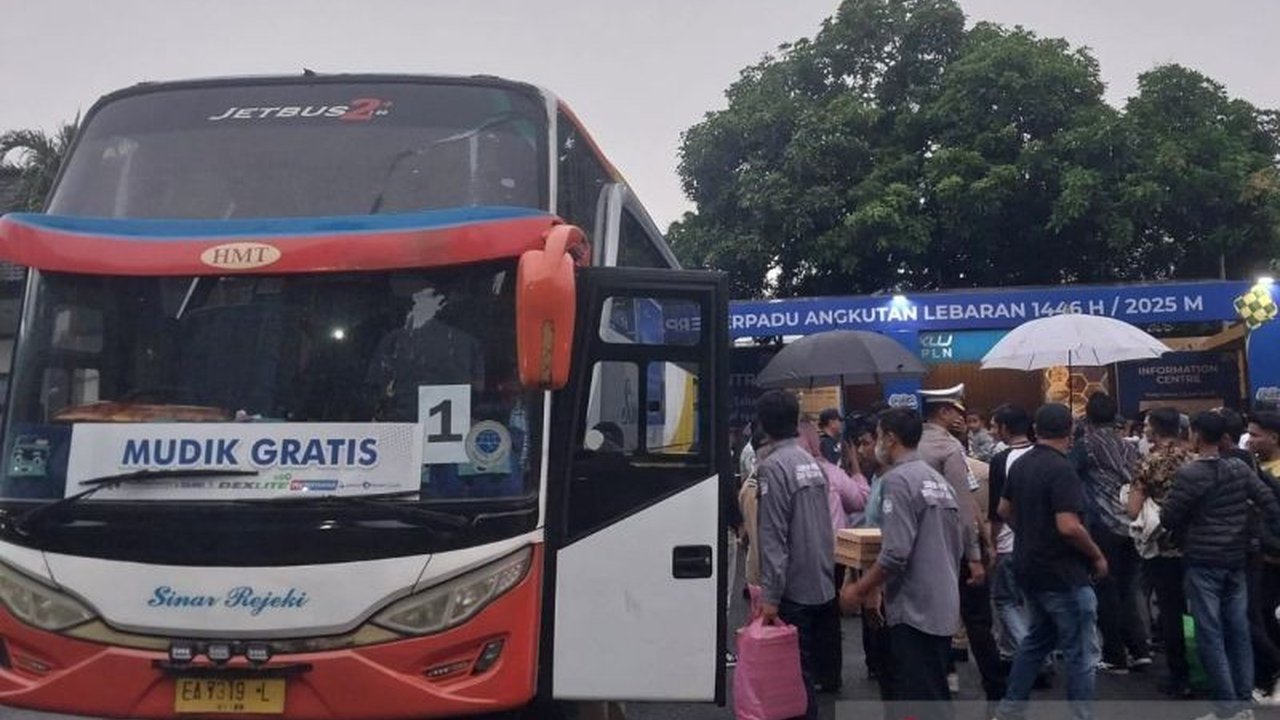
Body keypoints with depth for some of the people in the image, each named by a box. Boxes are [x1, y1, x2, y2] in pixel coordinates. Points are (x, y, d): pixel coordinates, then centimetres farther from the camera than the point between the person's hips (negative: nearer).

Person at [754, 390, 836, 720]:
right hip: (822, 585, 8)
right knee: (809, 666, 17)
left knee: (796, 670, 0)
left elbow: (773, 536, -19)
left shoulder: (772, 465, -15)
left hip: (794, 590, -8)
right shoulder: (812, 462, 9)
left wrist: (770, 594, -19)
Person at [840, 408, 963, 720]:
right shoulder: (939, 481, 12)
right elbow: (958, 546, 16)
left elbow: (895, 554, -21)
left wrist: (859, 589, -9)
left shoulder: (898, 479, -14)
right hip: (942, 608, 9)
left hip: (914, 611, -9)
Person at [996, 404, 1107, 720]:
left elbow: (1005, 510, 16)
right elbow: (1068, 526, -27)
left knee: (1036, 640, 21)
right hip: (1062, 573, -9)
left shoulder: (1020, 464, 6)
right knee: (1080, 653, 1)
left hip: (1030, 567, 9)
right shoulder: (1061, 469, -20)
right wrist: (1097, 556, -13)